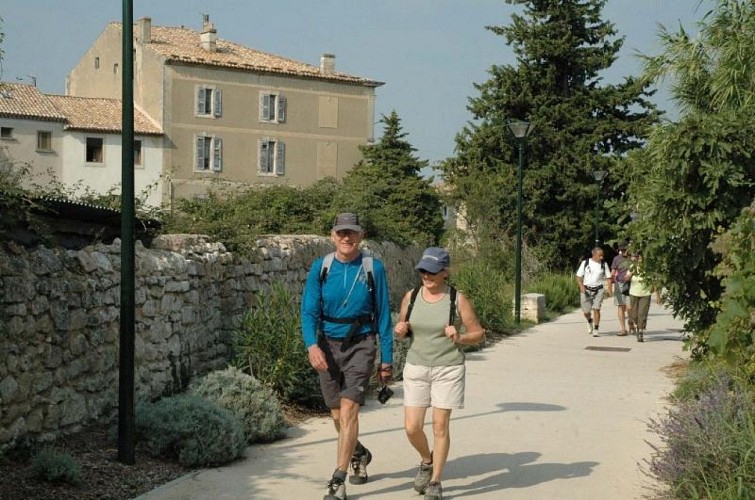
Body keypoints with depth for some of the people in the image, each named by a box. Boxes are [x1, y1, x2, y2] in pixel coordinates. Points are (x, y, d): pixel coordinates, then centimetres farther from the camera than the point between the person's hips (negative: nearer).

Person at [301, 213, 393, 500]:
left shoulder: (373, 268, -4)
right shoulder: (320, 268, -1)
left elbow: (383, 315, 0)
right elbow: (309, 311, -5)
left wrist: (386, 360, 0)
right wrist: (312, 345, -23)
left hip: (360, 345, -3)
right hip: (328, 346, 3)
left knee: (348, 409, -16)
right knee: (337, 415, 13)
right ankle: (359, 455, 42)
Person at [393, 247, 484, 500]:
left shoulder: (457, 300, -8)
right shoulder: (411, 297, 1)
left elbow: (478, 333, -1)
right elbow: (402, 331, 14)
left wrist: (459, 338, -19)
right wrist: (400, 330, -9)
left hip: (448, 369, -3)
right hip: (416, 368, 3)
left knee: (440, 426, 1)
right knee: (412, 427, 0)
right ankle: (427, 461, 32)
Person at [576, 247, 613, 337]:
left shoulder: (604, 264, 2)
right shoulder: (585, 263, -1)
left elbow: (608, 278, 4)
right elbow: (579, 277, 1)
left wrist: (608, 288, -12)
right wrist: (581, 286, -16)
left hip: (598, 290, 0)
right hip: (586, 290, 0)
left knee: (596, 309, -12)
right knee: (586, 311, 4)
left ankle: (596, 329, -4)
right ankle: (590, 321, 38)